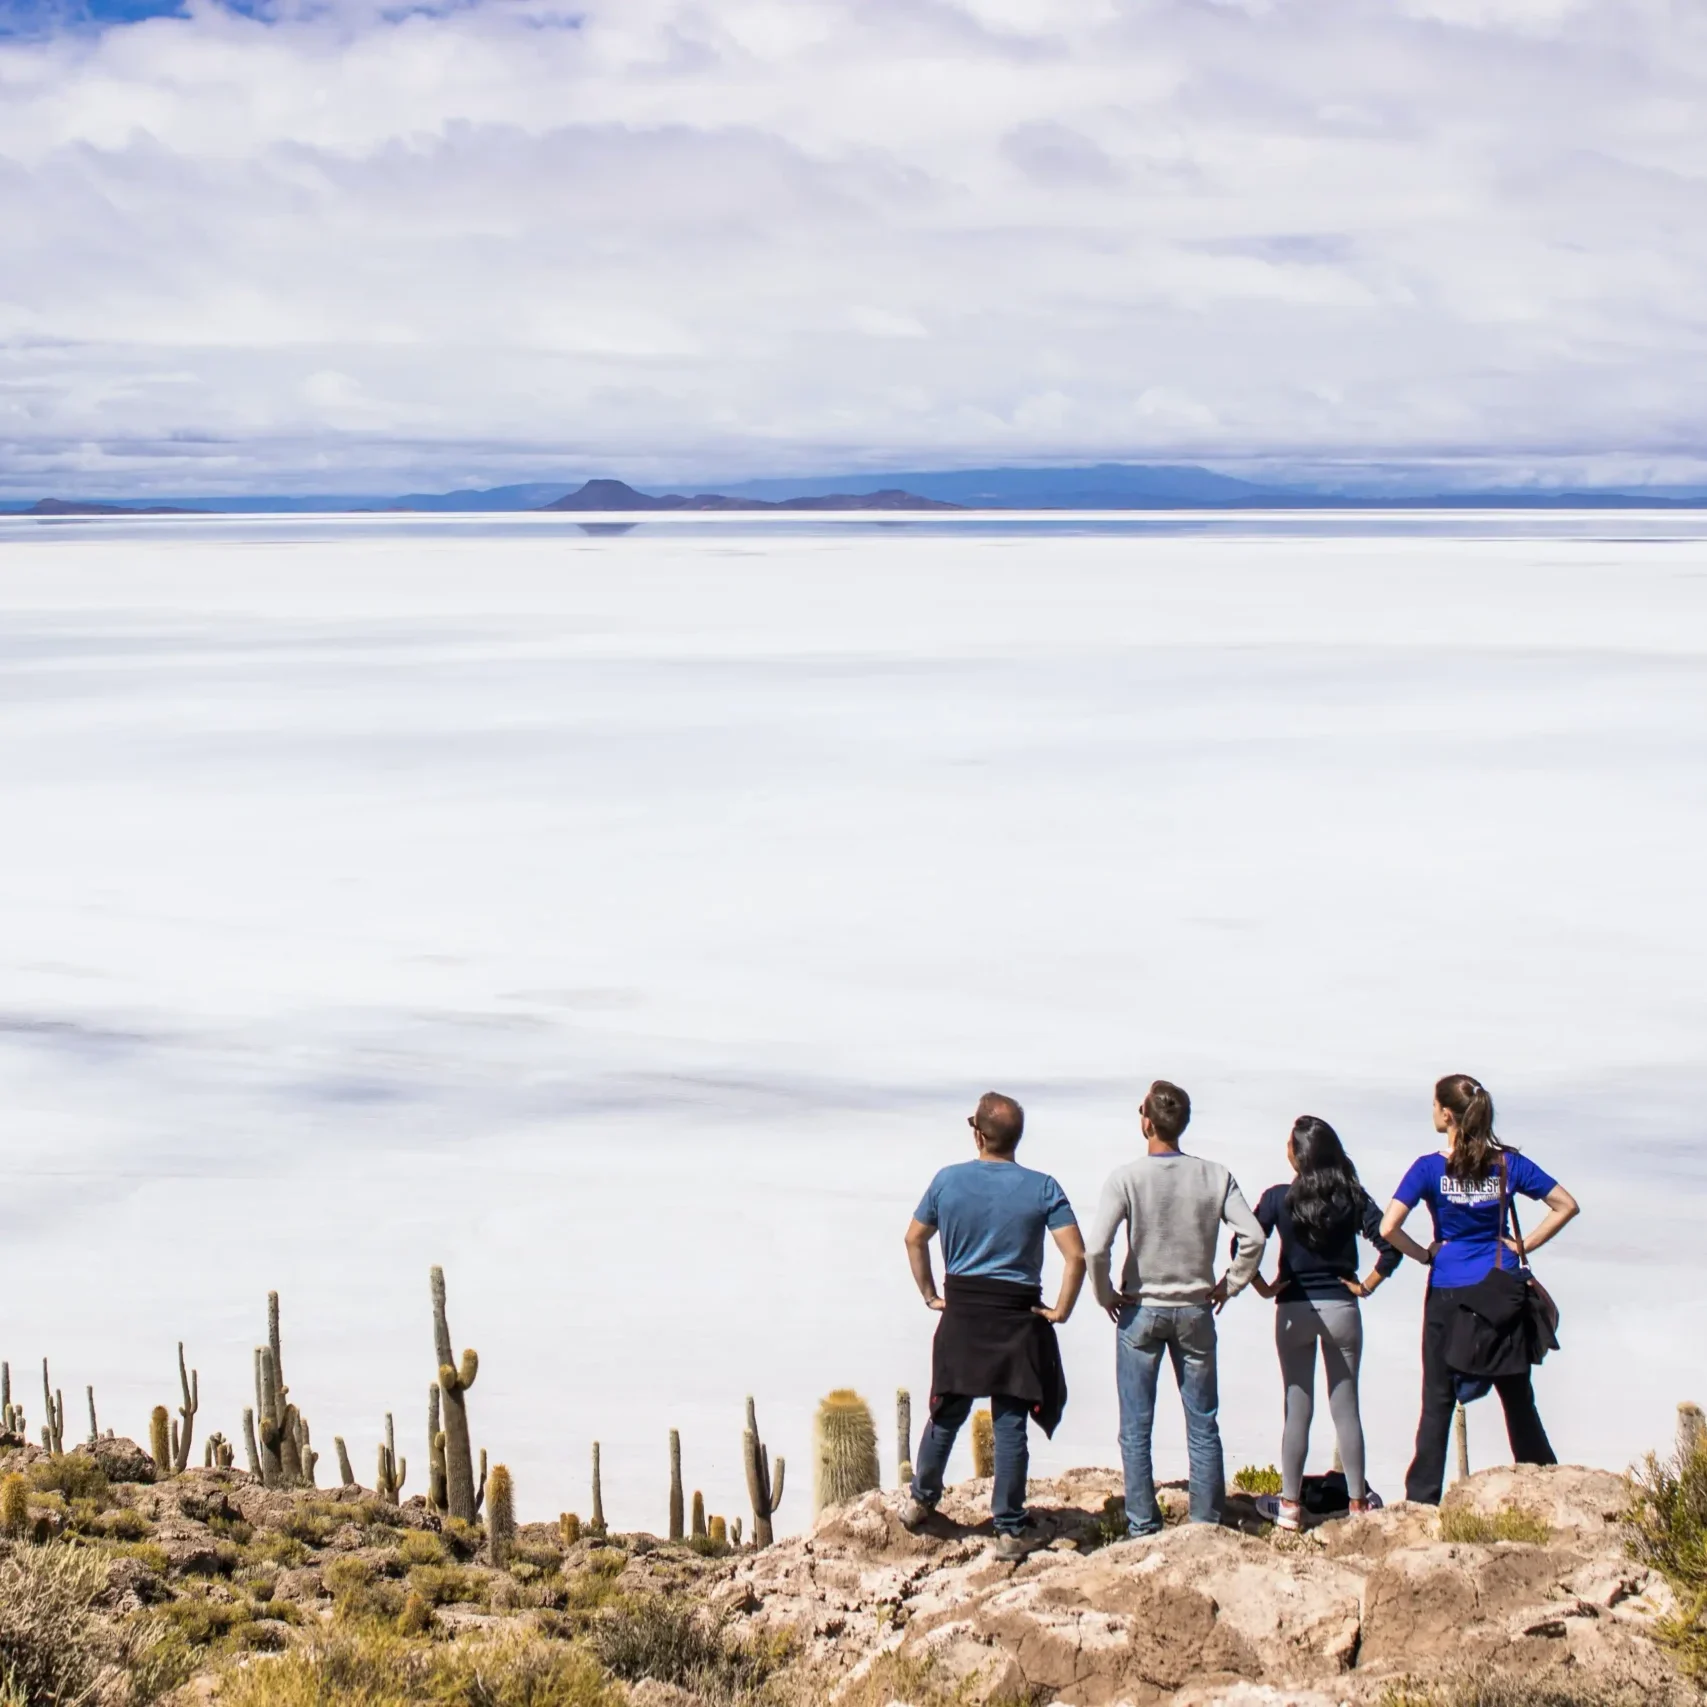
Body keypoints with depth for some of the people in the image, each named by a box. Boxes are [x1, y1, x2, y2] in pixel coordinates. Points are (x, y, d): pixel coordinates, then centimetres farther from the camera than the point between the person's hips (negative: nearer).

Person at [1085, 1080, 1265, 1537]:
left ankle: (1142, 1527, 9)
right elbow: (1252, 1236, -9)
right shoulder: (1215, 1176, -6)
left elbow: (1096, 1248, -20)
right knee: (1203, 1425, 11)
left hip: (1140, 1311, -2)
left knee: (1136, 1429, 7)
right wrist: (1229, 1285, 4)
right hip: (1195, 1311, 2)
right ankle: (1207, 1522, 14)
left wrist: (1106, 1295, -4)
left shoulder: (1127, 1178, -13)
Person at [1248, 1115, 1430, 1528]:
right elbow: (1391, 1245, -9)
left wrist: (1263, 1287, -3)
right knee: (1345, 1408, 9)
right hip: (1341, 1308, 1)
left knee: (1297, 1409, 5)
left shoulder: (1278, 1198, -7)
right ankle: (1358, 1502, 14)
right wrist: (1366, 1286, 0)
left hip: (1294, 1309, -1)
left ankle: (1290, 1505, 7)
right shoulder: (1352, 1197, -3)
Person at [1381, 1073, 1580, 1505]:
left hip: (1448, 1295, -2)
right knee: (1518, 1399, 11)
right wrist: (1524, 1245, 4)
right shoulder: (1508, 1164, -1)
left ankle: (1422, 1500, 2)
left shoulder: (1430, 1168, -10)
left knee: (1438, 1403, 4)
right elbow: (1566, 1205, 3)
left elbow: (1388, 1228, -18)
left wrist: (1425, 1253, -2)